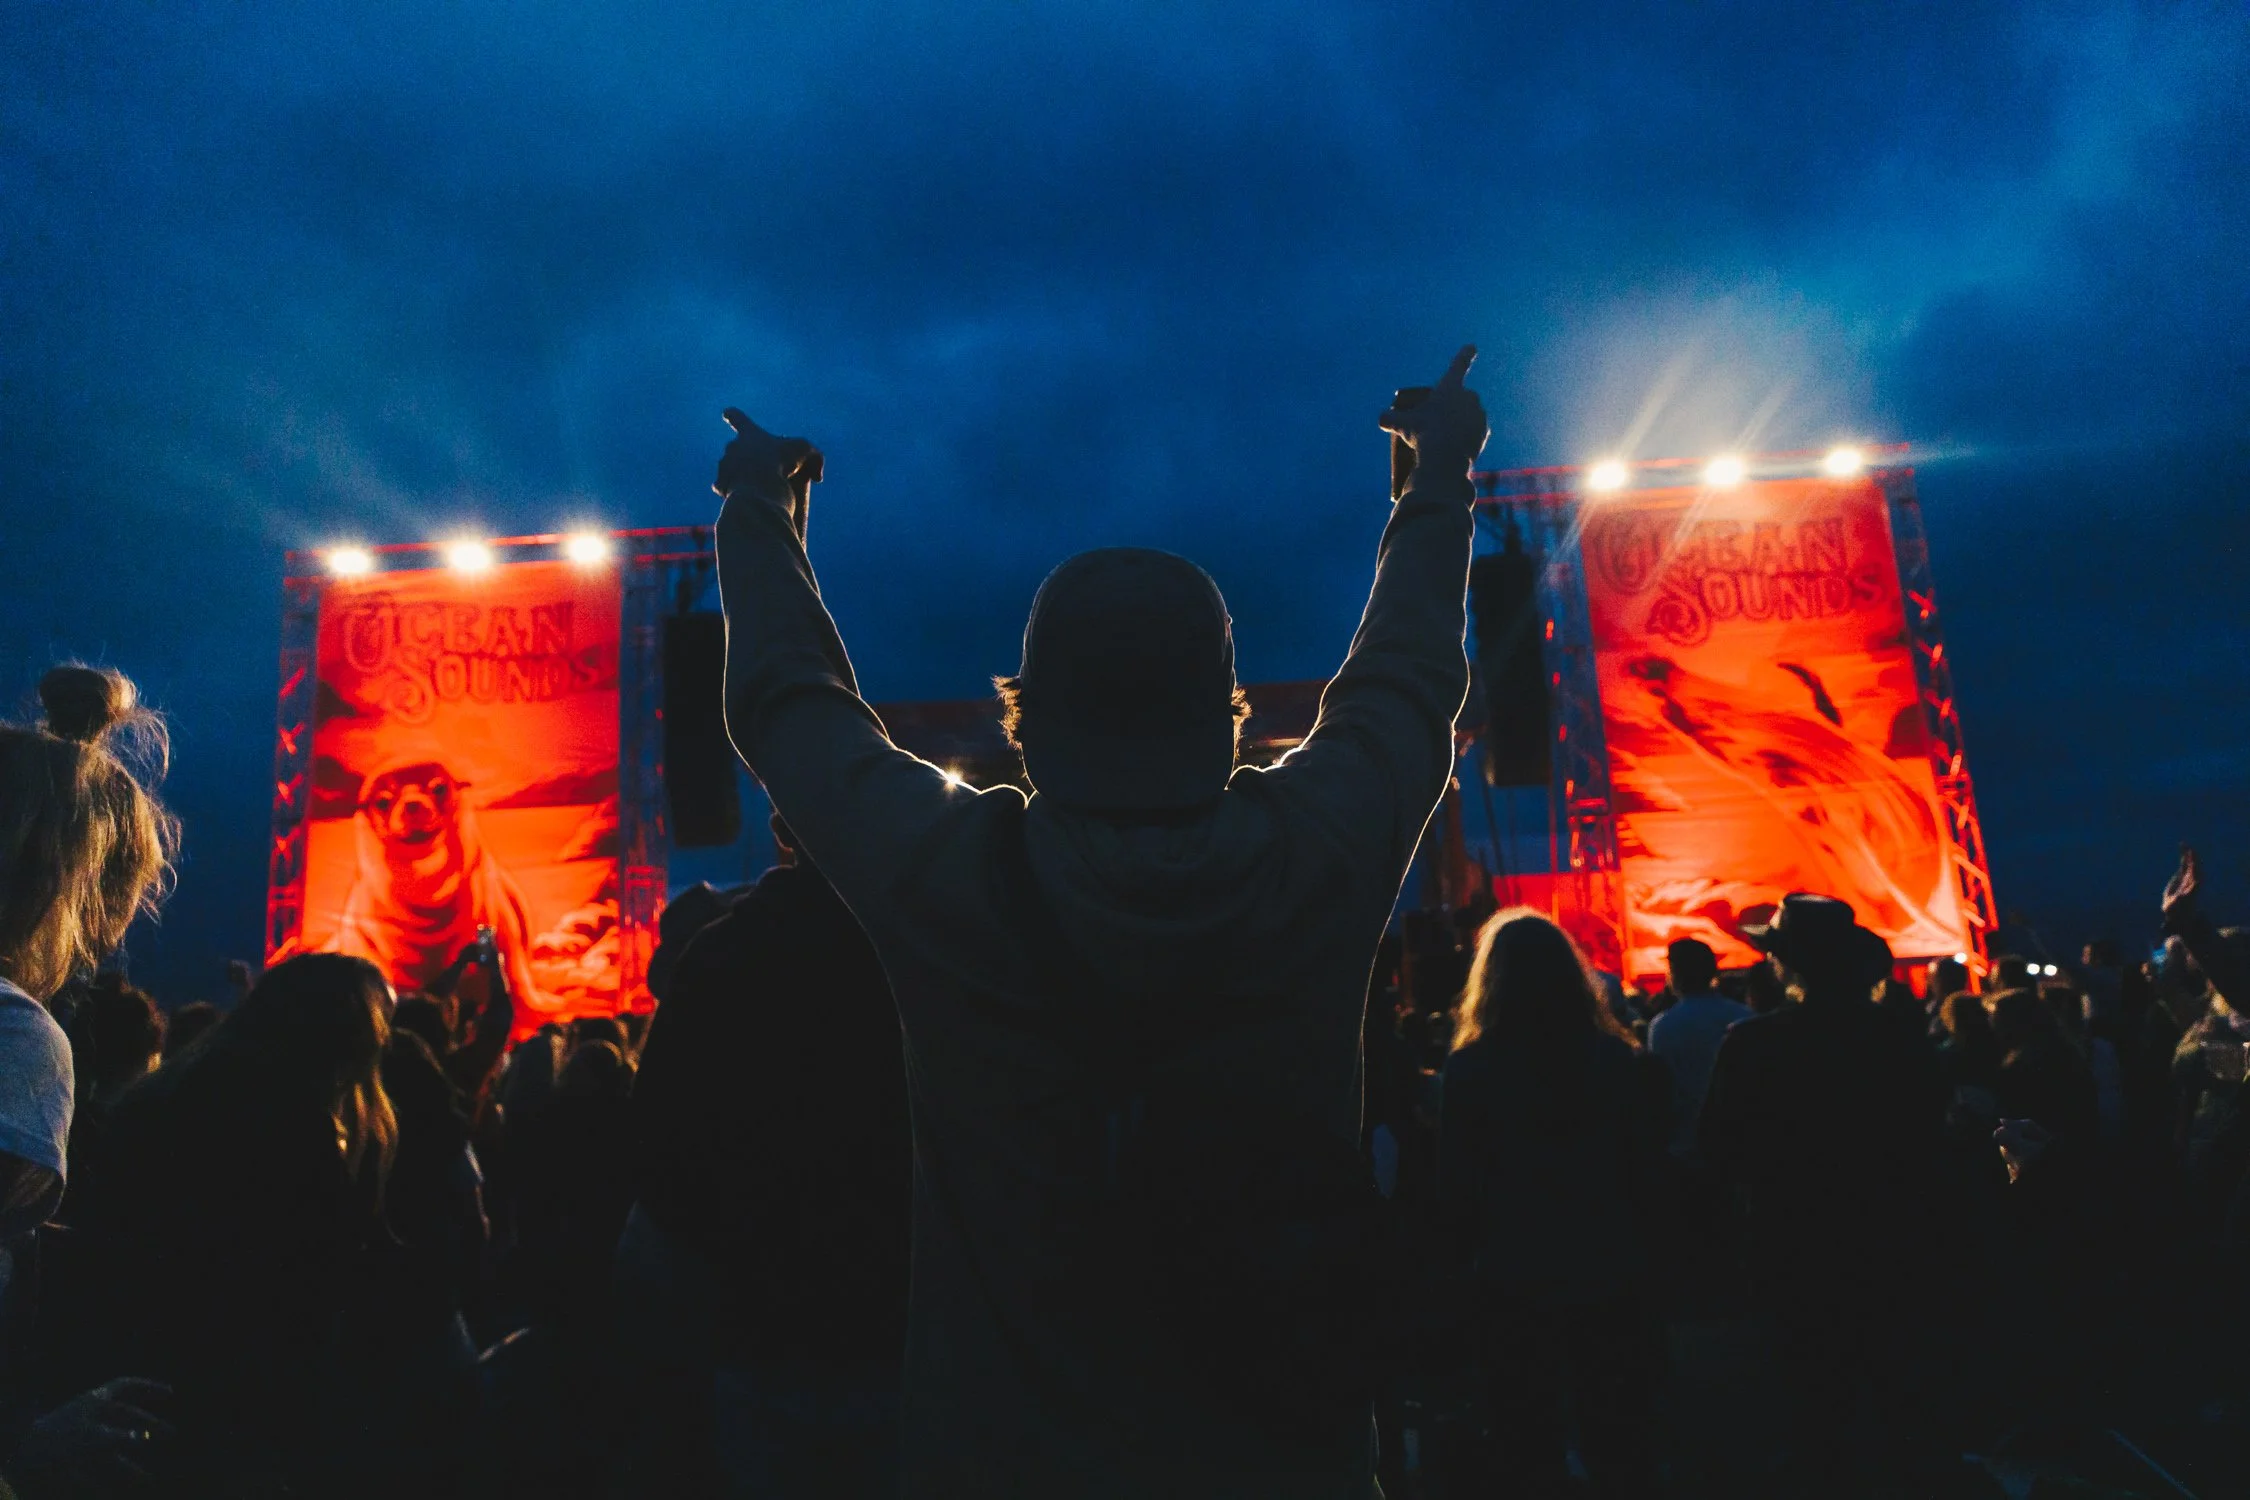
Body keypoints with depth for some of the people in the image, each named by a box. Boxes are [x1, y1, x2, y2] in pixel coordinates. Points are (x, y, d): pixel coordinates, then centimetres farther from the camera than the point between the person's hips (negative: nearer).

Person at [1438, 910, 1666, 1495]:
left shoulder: (1470, 1068, -11)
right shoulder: (1620, 1060, -5)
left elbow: (1456, 1187, -6)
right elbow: (1648, 1170, 2)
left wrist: (1467, 1259, 8)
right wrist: (1634, 1247, 14)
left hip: (1513, 1281, -2)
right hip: (1608, 1276, 2)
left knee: (1527, 1439, 11)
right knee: (1620, 1444, 15)